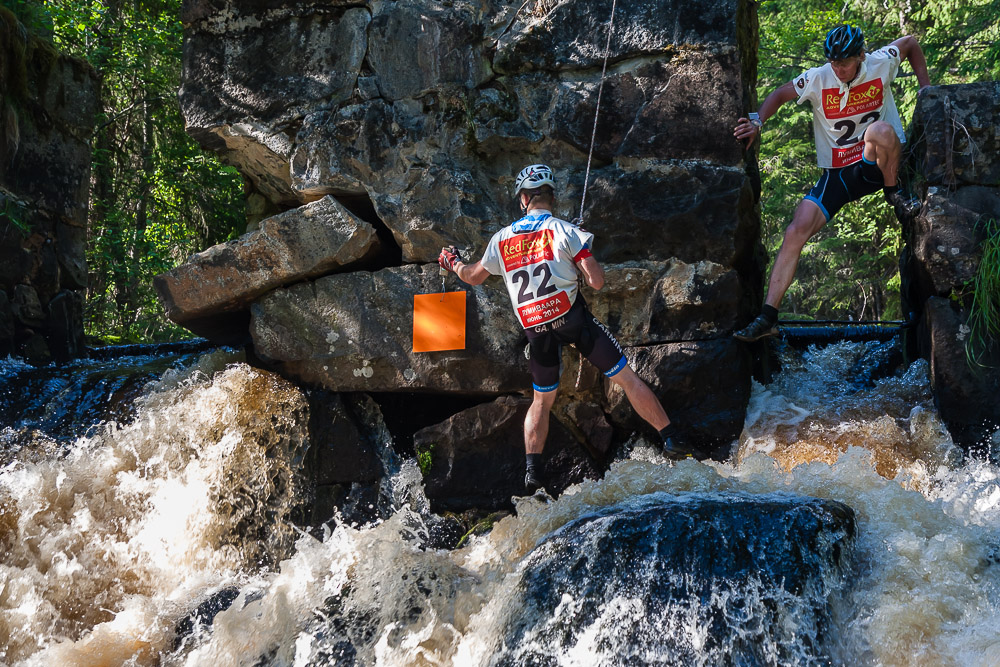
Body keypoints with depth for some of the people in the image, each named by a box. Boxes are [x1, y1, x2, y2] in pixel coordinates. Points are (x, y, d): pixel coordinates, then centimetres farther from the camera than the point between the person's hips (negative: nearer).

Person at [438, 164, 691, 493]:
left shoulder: (501, 239, 6)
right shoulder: (564, 231, -5)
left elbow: (474, 277, 24)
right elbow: (597, 281, -10)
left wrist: (453, 263, 45)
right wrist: (582, 257, 11)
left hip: (536, 331, 3)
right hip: (573, 318, -3)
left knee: (541, 400, 21)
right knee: (626, 378, 4)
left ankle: (533, 468, 11)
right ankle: (671, 441, 4)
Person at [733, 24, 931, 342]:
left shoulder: (881, 63, -10)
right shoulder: (818, 79, -10)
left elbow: (910, 42, 10)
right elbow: (780, 95, 4)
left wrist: (926, 89, 6)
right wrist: (757, 122, -13)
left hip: (876, 166, -1)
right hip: (836, 173, 1)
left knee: (881, 131, -38)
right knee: (795, 232, -17)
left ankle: (894, 193, -8)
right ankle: (768, 318, -12)